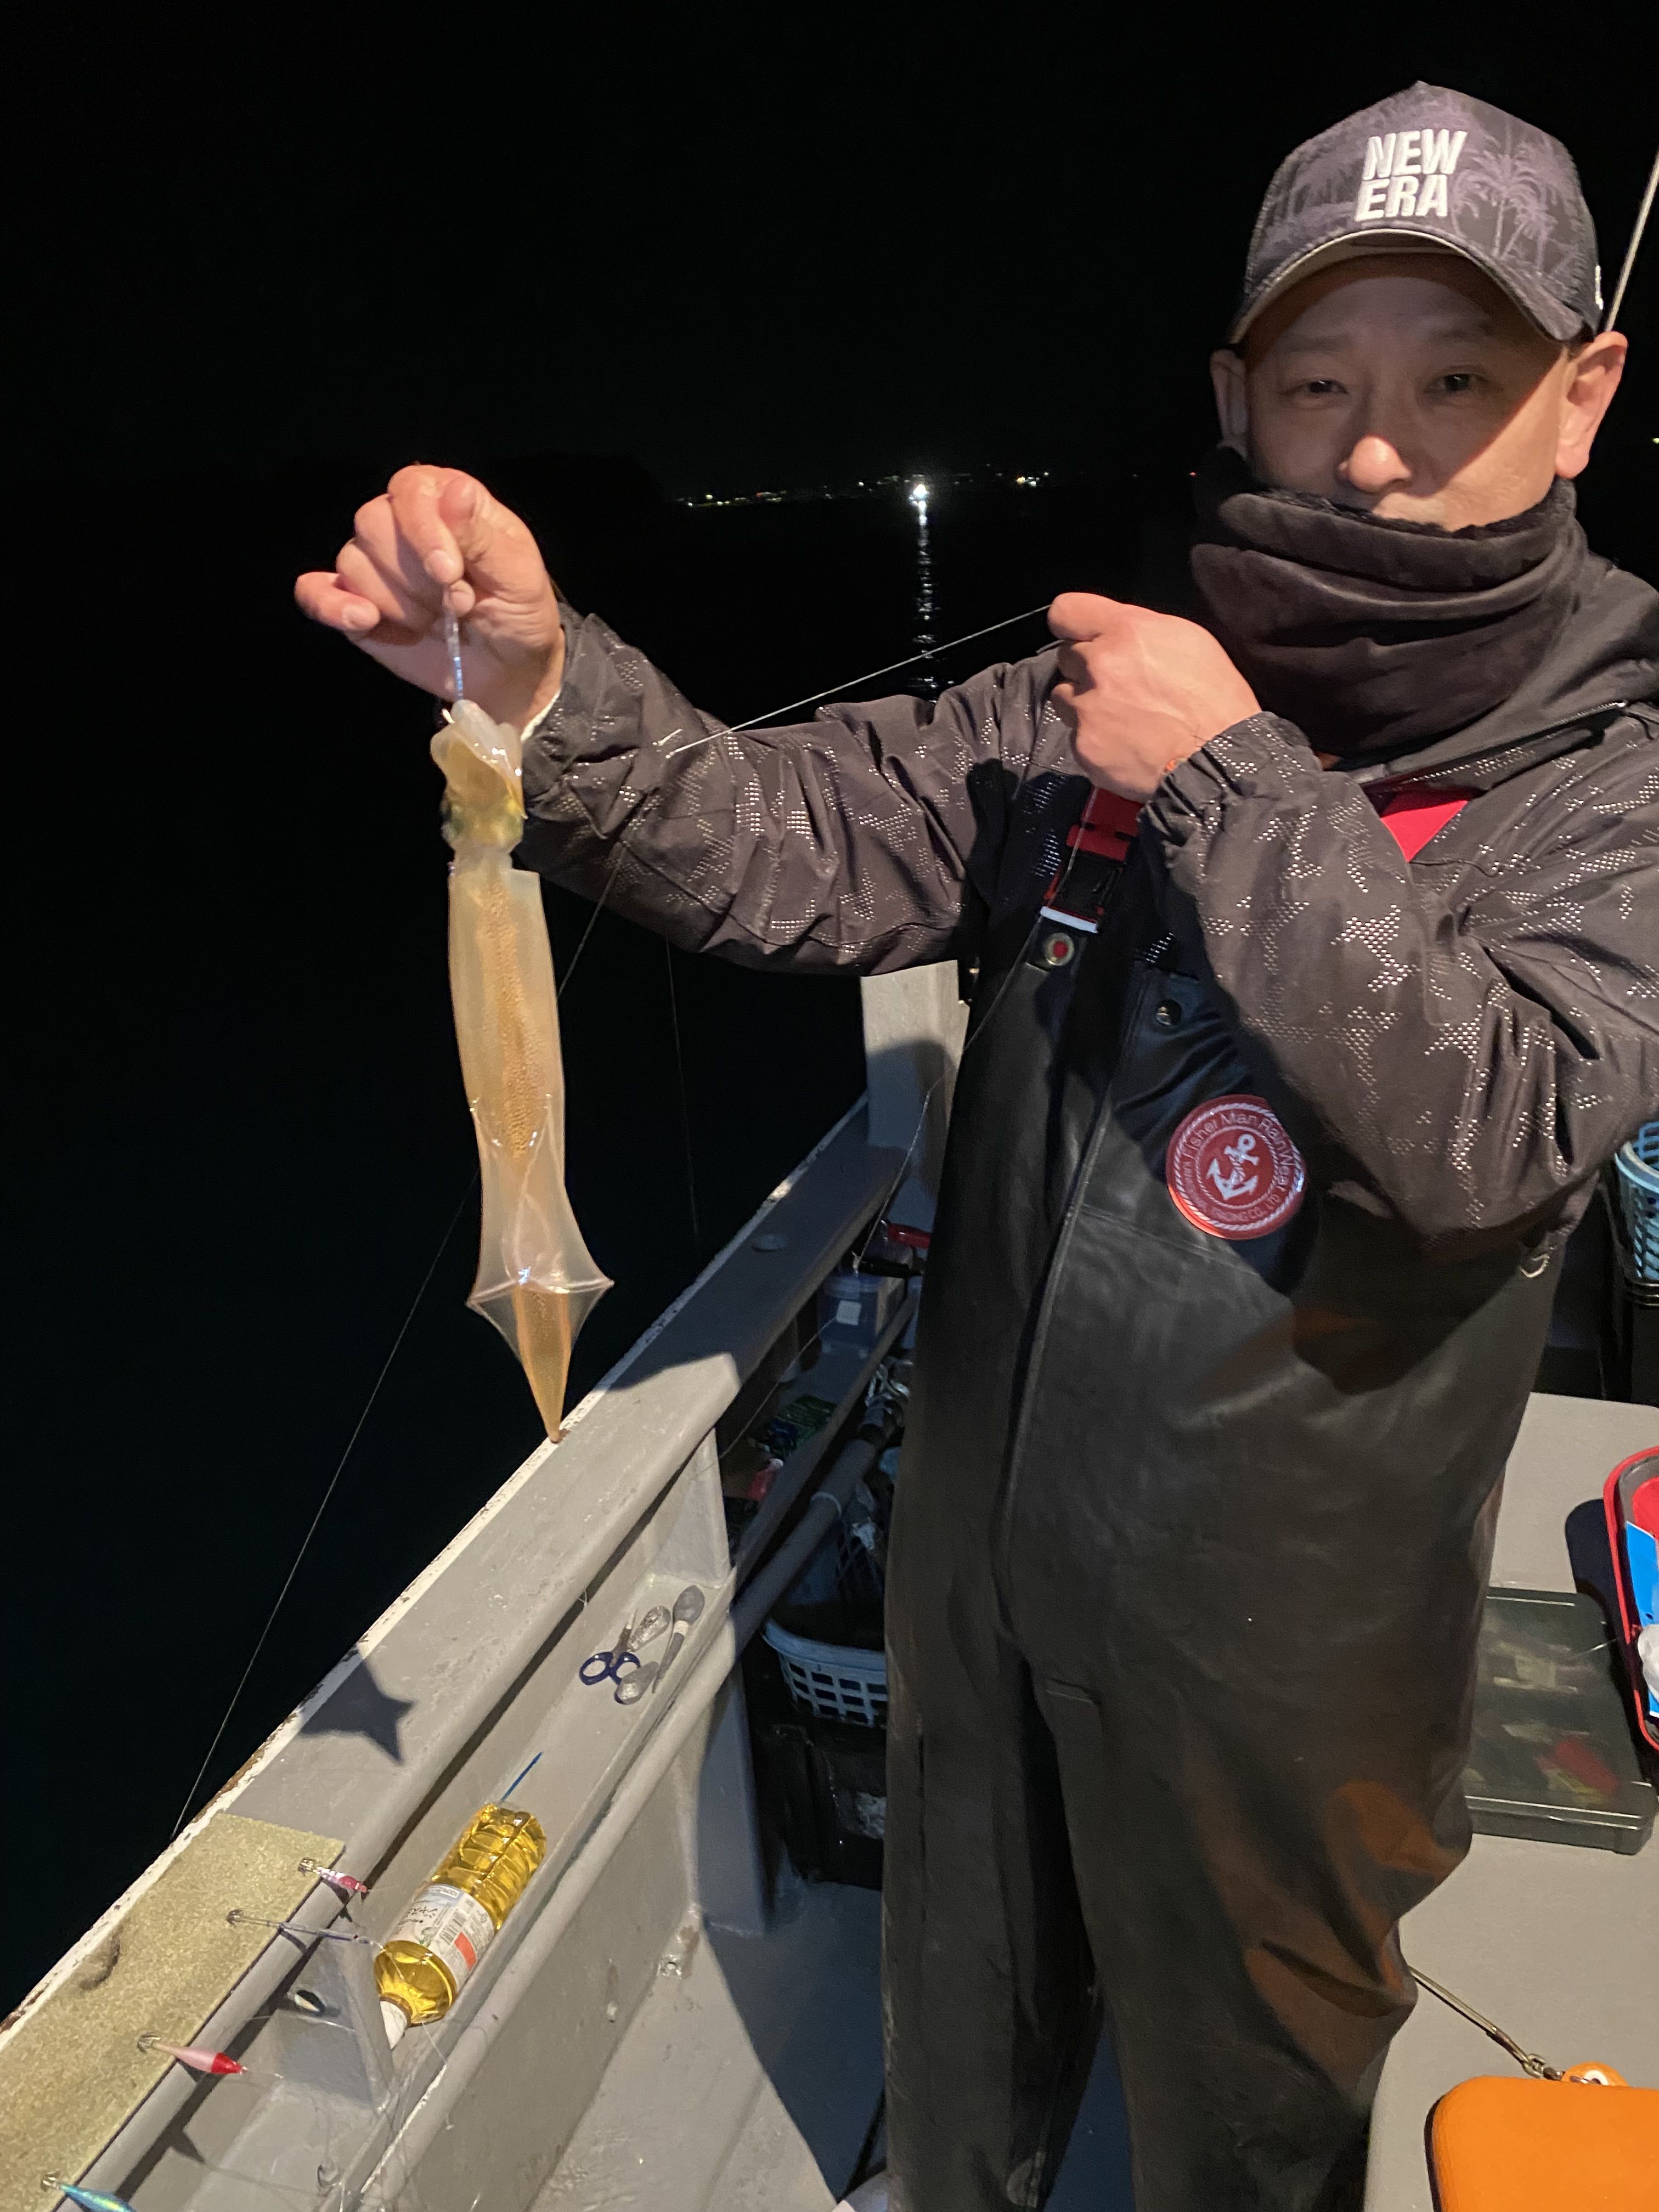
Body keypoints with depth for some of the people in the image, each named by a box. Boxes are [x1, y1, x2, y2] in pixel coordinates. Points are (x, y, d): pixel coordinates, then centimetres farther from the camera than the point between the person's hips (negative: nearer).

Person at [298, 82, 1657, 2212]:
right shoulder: (1100, 704, -4)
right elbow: (792, 846, -14)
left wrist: (1237, 786, -28)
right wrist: (539, 686, -30)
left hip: (1272, 1651, -3)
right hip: (986, 1573, 4)